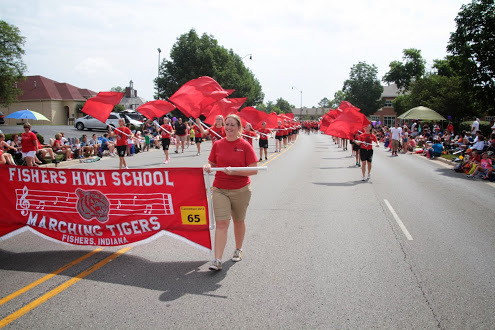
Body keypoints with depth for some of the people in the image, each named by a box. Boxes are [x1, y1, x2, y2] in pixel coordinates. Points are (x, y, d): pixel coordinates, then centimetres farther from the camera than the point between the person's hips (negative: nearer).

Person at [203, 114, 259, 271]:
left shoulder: (245, 145, -6)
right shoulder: (217, 144, 4)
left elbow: (254, 170, -9)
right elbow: (212, 163, 14)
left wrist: (233, 171, -20)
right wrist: (208, 167, -10)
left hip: (241, 190, -1)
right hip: (220, 189, 1)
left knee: (239, 221, 15)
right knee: (221, 224, -5)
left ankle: (238, 250, 38)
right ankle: (217, 260, -4)